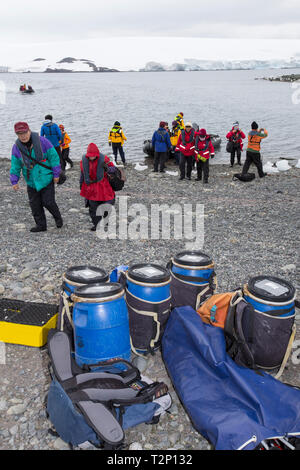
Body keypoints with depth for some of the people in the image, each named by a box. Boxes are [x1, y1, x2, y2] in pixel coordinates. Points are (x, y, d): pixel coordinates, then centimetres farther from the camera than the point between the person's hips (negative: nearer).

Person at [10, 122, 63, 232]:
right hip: (31, 182, 4)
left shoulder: (42, 141, -12)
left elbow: (54, 158, -7)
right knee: (35, 205, 6)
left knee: (48, 202, -4)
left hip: (46, 179, -4)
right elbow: (15, 166, 3)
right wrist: (14, 181, -4)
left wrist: (56, 174, -7)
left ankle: (58, 218, 24)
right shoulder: (16, 147, -3)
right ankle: (41, 225, 20)